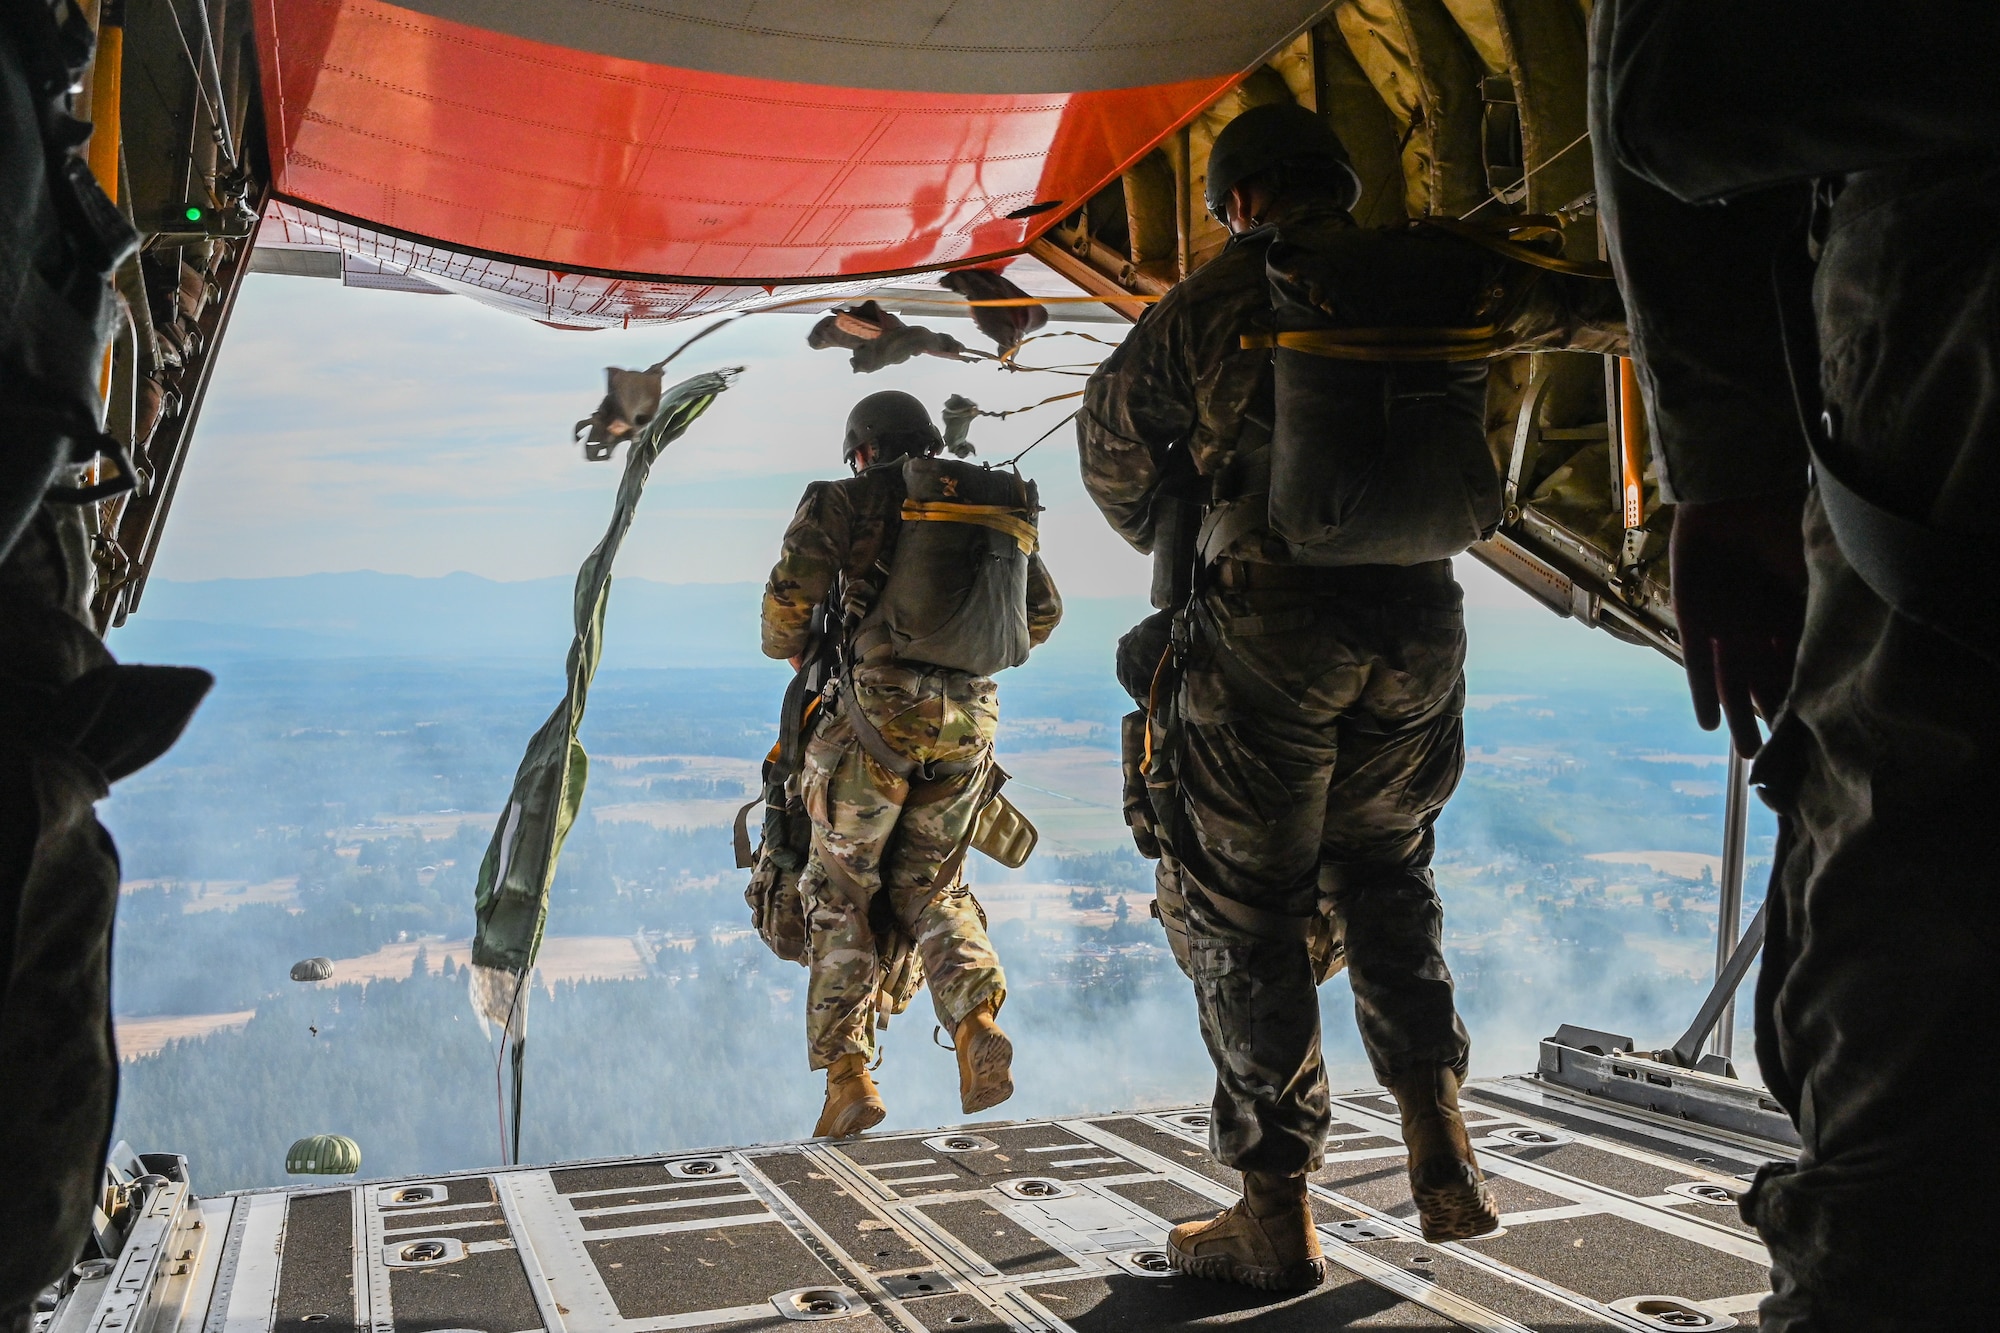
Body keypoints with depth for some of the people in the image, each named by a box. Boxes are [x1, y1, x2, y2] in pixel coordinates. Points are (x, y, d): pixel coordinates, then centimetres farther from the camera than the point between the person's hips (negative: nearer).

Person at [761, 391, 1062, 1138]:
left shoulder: (857, 499, 2)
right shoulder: (998, 505, 16)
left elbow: (791, 590, -6)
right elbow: (1043, 612, 21)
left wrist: (788, 650, 16)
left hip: (881, 712, -4)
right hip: (970, 720, 4)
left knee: (840, 892, 8)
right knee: (931, 888, 18)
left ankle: (847, 1074, 2)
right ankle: (977, 1022, -7)